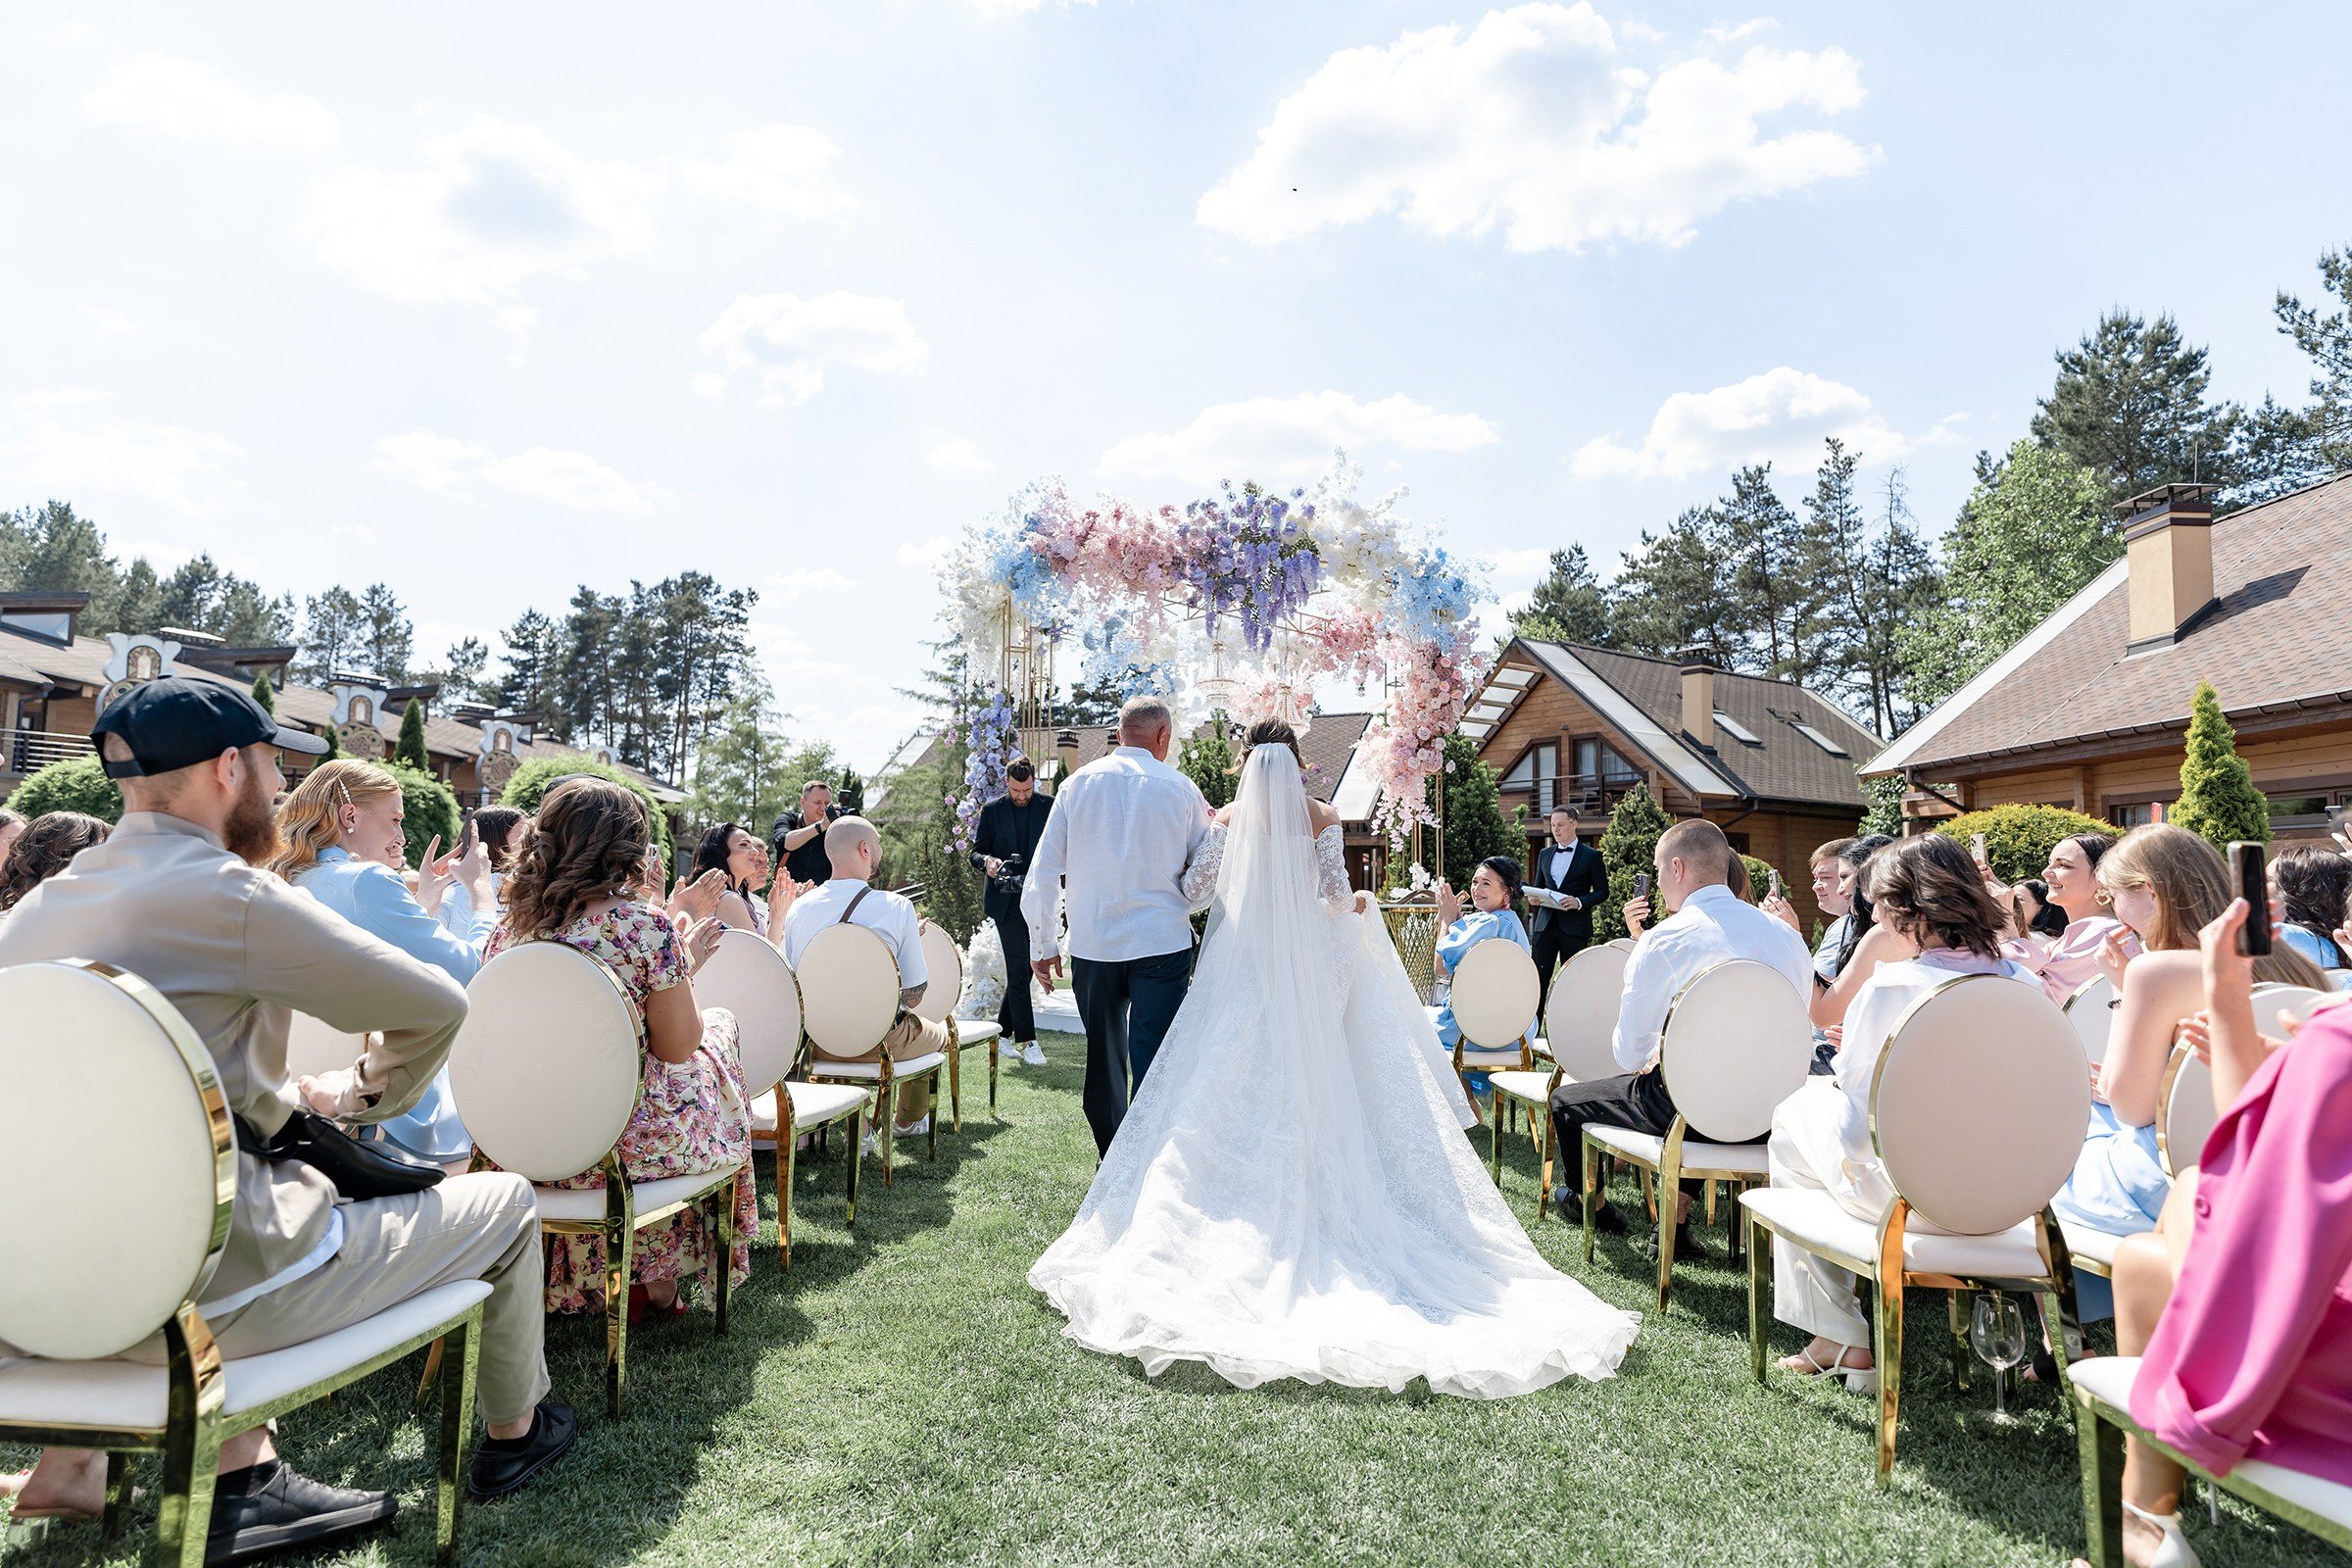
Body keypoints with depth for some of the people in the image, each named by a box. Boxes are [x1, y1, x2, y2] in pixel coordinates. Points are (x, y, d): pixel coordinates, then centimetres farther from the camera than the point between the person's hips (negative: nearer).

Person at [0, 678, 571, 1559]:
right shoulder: (226, 895, -18)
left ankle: (239, 1479, 30)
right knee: (505, 1201, 9)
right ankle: (513, 1432, 32)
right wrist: (365, 1101, 6)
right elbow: (432, 1007, -14)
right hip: (216, 1301, -8)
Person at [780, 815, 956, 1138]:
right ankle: (909, 1120, 46)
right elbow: (914, 995, -13)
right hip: (880, 1043, -4)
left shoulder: (798, 908, -6)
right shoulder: (896, 907, -17)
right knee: (941, 1034, 27)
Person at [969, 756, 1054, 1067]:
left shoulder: (1049, 806, 4)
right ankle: (1027, 1039, -4)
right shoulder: (991, 811, 3)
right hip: (1006, 900, -2)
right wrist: (987, 861, -16)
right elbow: (976, 852, 6)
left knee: (1022, 969, 9)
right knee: (1019, 968, -8)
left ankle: (1002, 1032, 23)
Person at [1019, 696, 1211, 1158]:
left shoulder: (1078, 783, 3)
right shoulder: (1181, 789, 0)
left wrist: (1042, 943, 10)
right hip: (1162, 942, -2)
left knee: (1104, 1059, 17)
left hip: (1092, 945, 2)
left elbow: (1043, 872, 3)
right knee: (1154, 1064, 0)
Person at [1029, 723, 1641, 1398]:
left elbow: (1196, 882, -6)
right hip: (1307, 965, 0)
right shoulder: (1322, 817, -1)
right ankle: (1313, 1206, 9)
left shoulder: (1230, 817, -1)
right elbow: (1337, 892, -5)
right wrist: (1356, 905, 18)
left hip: (1242, 964, 0)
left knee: (1236, 1086, 4)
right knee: (1310, 1084, 7)